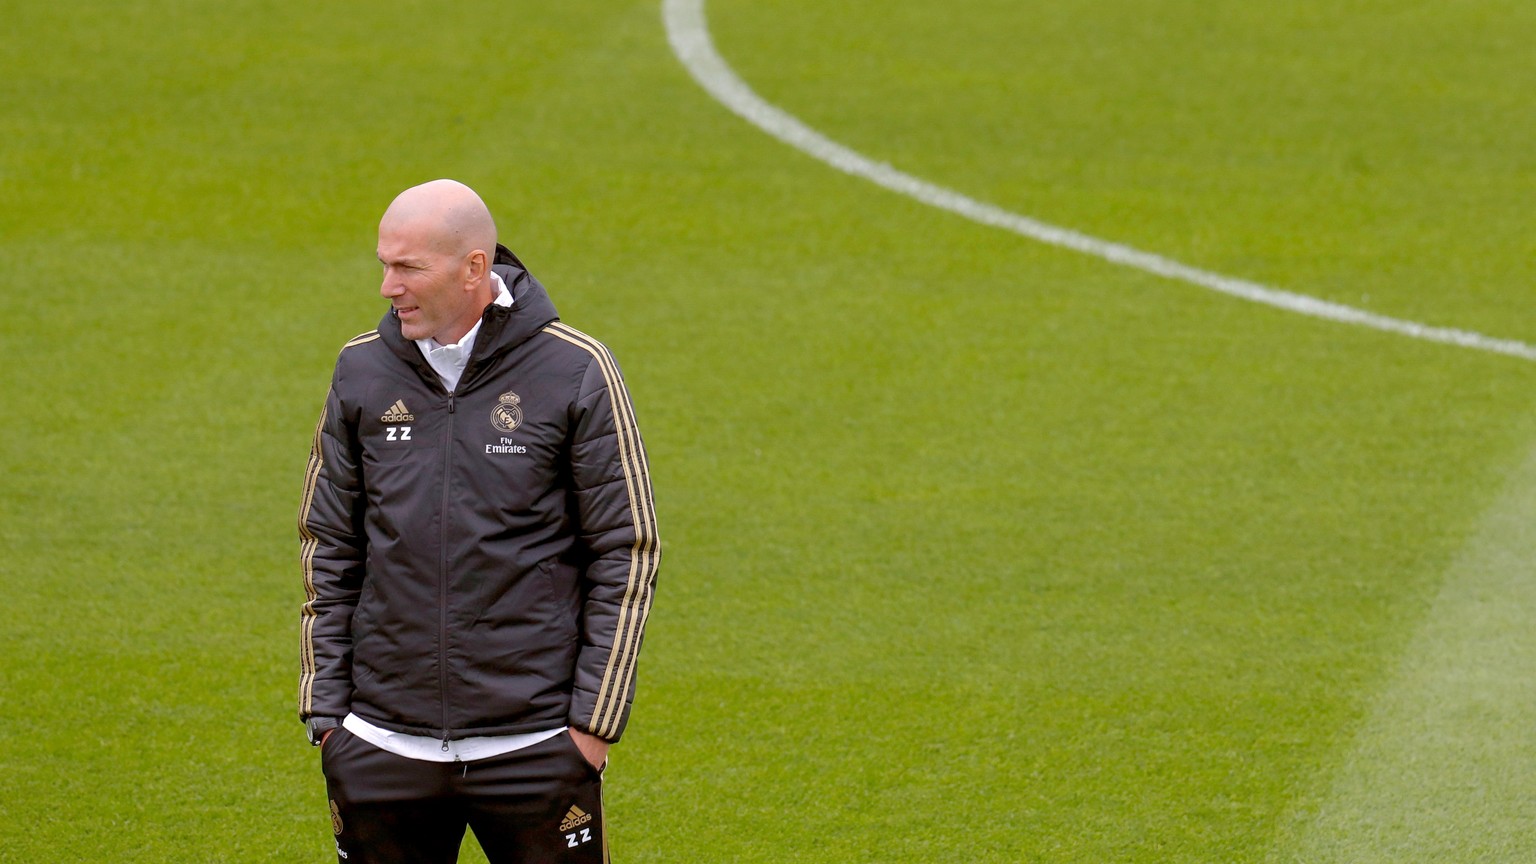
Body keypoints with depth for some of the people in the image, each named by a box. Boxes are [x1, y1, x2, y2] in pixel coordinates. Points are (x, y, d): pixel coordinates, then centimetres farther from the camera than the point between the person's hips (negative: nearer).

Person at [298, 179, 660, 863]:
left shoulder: (577, 371, -5)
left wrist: (594, 718, -5)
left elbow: (627, 552, -1)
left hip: (534, 748, -3)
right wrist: (325, 710, 6)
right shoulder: (362, 373, 5)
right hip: (382, 749, 3)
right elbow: (328, 550, 11)